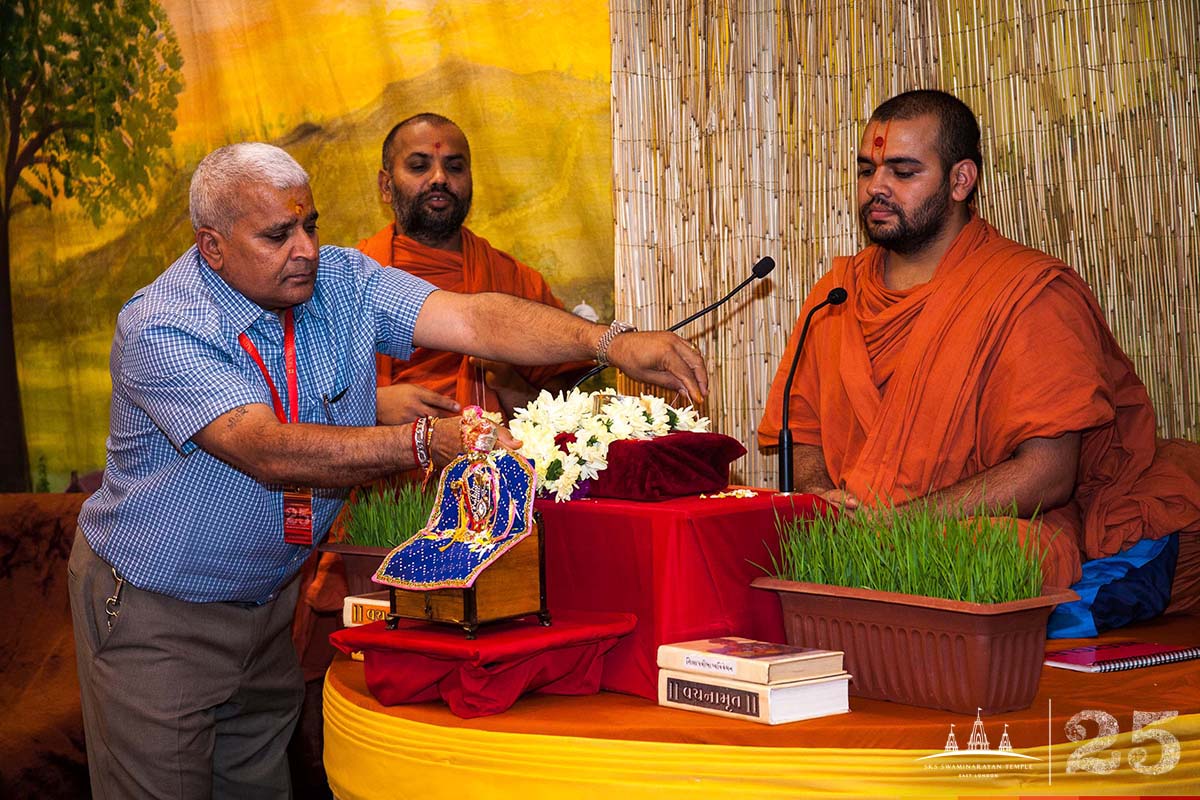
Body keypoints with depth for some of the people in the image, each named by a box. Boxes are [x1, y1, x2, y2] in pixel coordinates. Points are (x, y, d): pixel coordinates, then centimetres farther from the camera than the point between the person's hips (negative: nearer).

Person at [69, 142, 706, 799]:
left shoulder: (341, 281, -7)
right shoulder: (159, 328, -25)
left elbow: (473, 320, -18)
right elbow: (270, 452, -37)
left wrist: (610, 343, -34)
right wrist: (424, 443, -48)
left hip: (266, 595, 6)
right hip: (156, 610, -5)